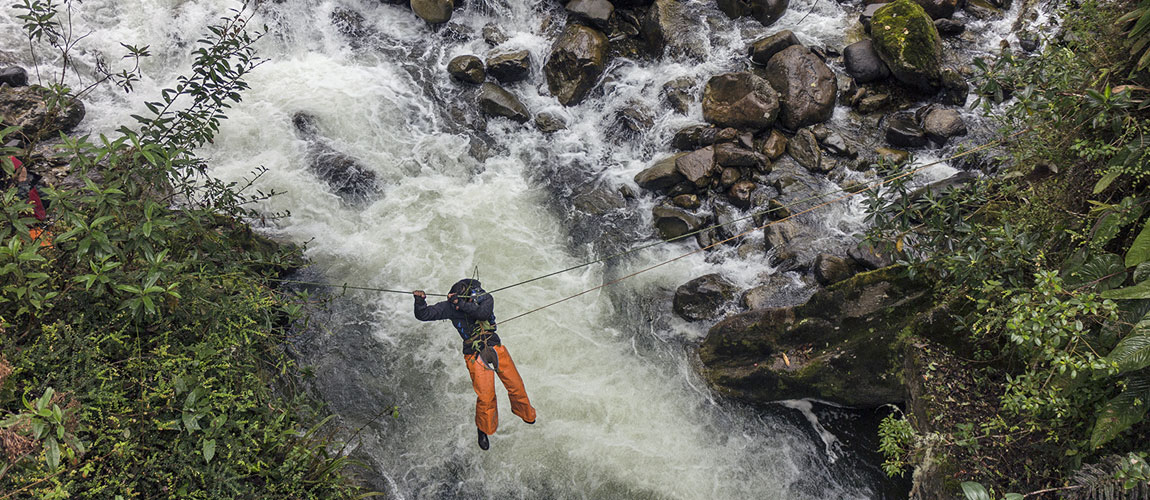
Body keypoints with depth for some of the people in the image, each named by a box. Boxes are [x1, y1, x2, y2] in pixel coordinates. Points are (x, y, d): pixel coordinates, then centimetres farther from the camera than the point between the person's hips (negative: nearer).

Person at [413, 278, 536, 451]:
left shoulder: (485, 298, -8)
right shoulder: (450, 307, -9)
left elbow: (484, 313, -29)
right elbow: (423, 315, -9)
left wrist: (461, 303, -33)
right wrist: (420, 301, -29)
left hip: (495, 347, 2)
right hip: (474, 355, -2)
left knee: (516, 385, 9)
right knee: (485, 396, -11)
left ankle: (524, 412, 41)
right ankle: (484, 429, 17)